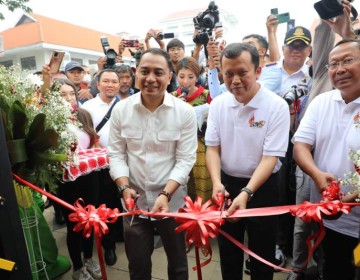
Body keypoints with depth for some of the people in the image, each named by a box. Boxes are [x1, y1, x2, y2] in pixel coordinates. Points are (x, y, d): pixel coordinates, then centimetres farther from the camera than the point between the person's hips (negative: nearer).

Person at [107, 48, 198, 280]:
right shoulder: (121, 109, -5)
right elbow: (116, 154, -1)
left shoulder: (185, 112, -12)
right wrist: (124, 187, -15)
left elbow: (185, 160, -12)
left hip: (172, 201, -1)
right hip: (135, 201, 2)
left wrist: (165, 194, -22)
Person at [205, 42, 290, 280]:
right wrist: (217, 182, -19)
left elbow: (270, 157, -19)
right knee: (228, 250, 21)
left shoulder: (277, 106, -16)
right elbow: (212, 148, -4)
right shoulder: (218, 104, -5)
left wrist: (246, 193, -32)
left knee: (262, 253, 16)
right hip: (227, 183, 3)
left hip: (262, 187, -3)